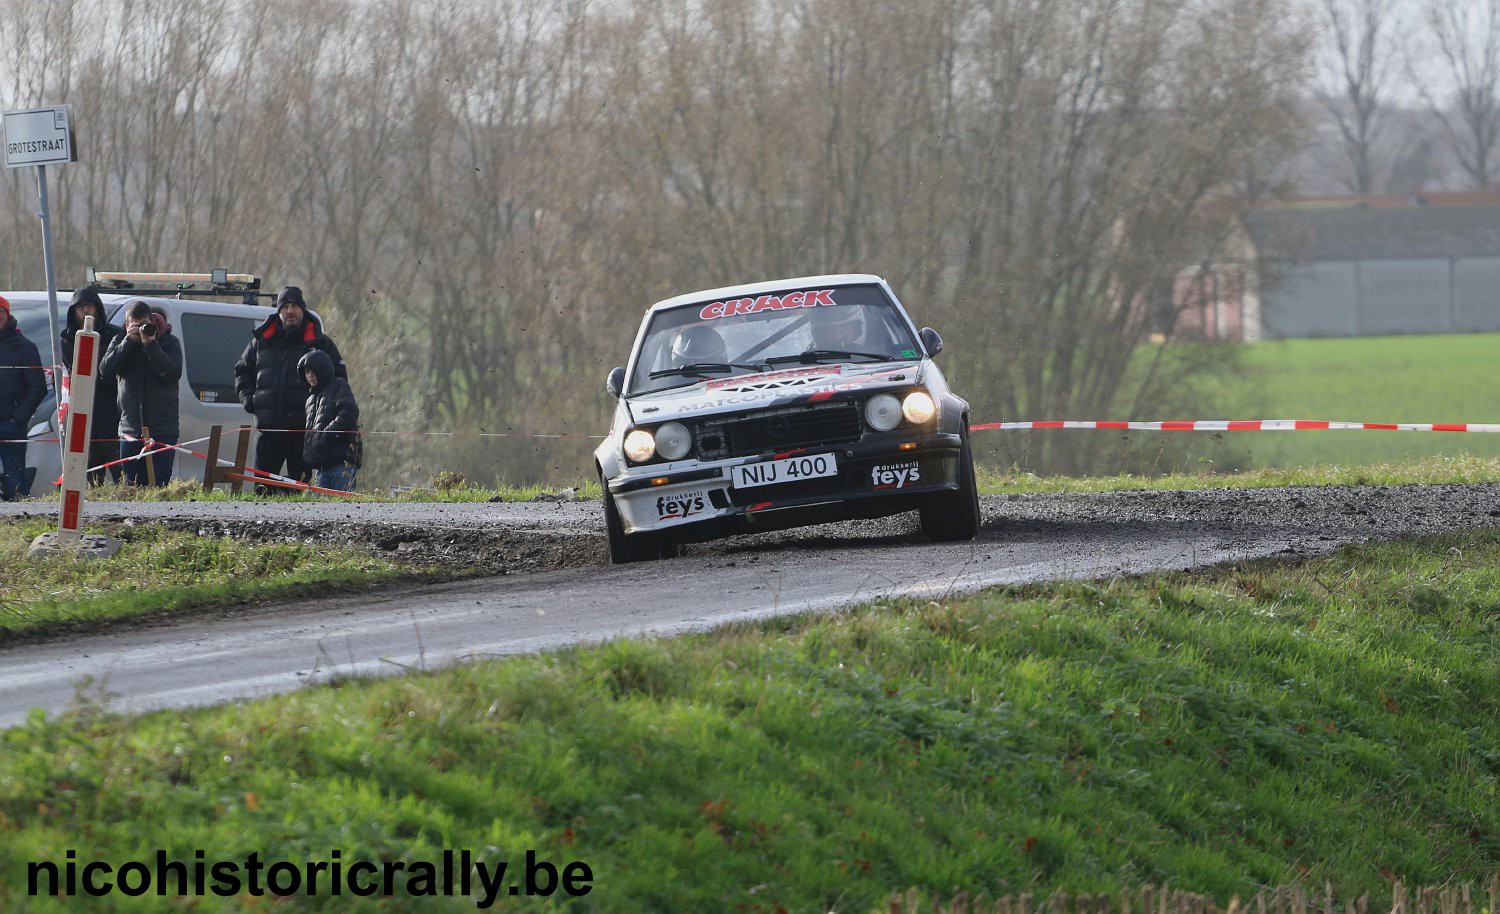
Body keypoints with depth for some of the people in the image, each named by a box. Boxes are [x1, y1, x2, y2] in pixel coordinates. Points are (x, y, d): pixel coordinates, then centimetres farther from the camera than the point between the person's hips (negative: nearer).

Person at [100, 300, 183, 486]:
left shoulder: (169, 342, 3)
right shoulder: (120, 342, 10)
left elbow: (174, 372, -13)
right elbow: (105, 369, -6)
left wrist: (151, 344, -18)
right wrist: (128, 341, -13)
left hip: (162, 430, -3)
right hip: (130, 428, 3)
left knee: (159, 485, -11)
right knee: (132, 486, 2)